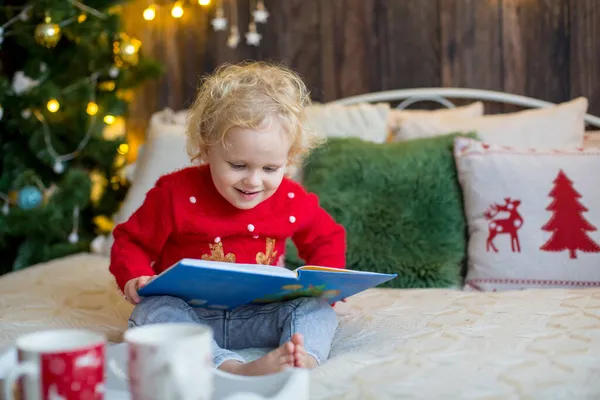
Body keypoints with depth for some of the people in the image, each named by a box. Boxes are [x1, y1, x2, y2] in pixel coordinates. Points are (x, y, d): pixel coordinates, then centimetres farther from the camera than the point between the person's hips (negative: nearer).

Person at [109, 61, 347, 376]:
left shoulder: (292, 201, -3)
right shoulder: (176, 193, -10)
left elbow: (327, 239, 15)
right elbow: (131, 242, 1)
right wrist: (134, 278, -20)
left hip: (259, 315, 3)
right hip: (188, 312, -2)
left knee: (315, 309, -17)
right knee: (151, 311, -32)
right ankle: (234, 368, -53)